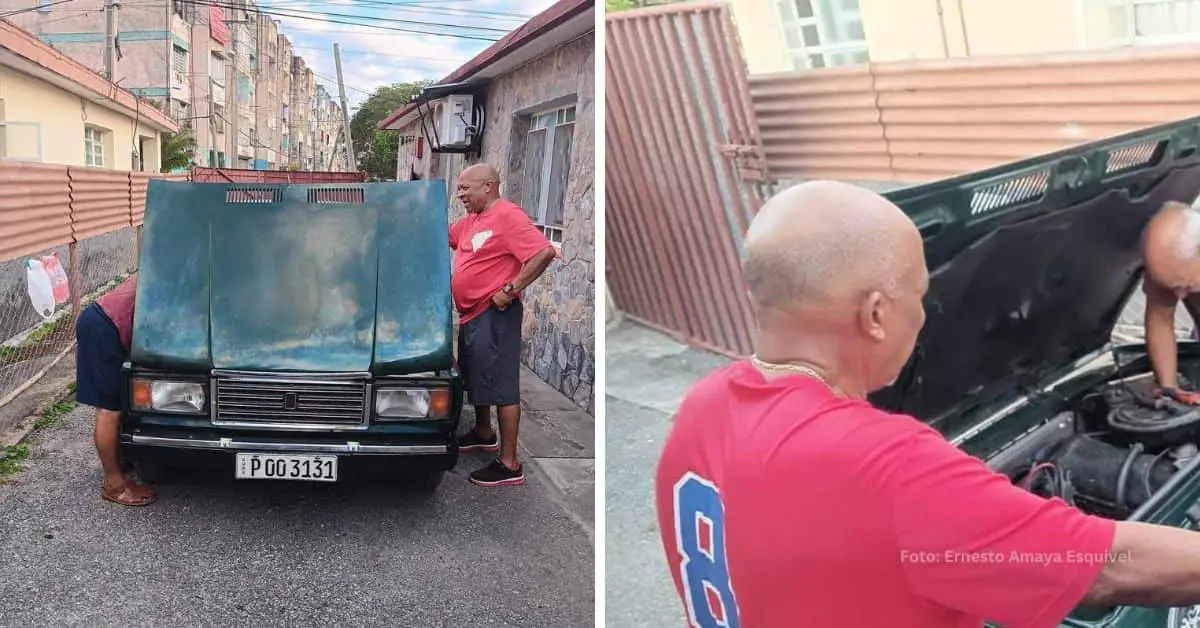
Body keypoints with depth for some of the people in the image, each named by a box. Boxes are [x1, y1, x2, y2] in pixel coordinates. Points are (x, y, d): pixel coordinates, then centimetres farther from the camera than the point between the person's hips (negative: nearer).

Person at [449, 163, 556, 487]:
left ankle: (509, 465, -3)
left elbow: (544, 252, -25)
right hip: (471, 314, 10)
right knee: (476, 379, 23)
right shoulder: (471, 220, 14)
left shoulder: (507, 216, -16)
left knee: (501, 387, -8)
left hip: (494, 315, -10)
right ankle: (484, 434, 44)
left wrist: (510, 290, -23)